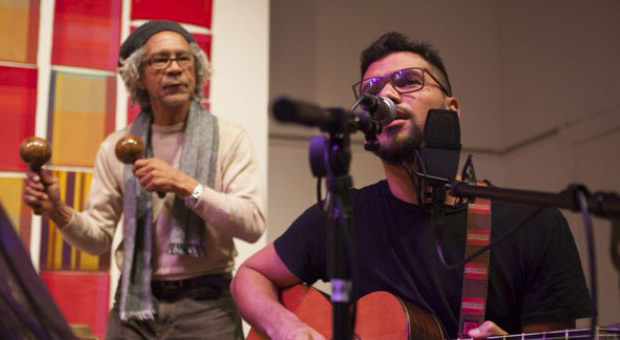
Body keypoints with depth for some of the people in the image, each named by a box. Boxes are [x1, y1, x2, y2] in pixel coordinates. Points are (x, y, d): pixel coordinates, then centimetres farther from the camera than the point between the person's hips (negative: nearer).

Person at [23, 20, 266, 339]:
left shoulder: (229, 139, -2)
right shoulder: (117, 147, 6)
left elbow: (253, 223, -13)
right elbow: (99, 237, 7)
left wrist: (185, 186, -19)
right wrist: (58, 211, -11)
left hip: (204, 304, -2)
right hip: (134, 304, 2)